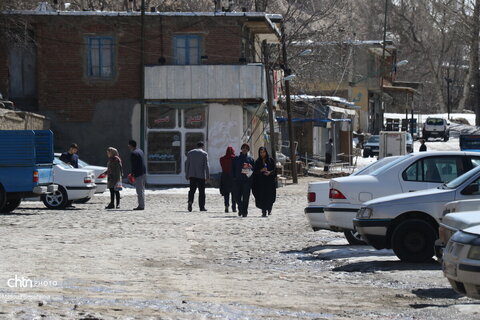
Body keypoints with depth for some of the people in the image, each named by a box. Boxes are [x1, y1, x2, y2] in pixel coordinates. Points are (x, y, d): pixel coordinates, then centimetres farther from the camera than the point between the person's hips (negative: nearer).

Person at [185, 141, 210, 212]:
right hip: (201, 175, -3)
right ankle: (202, 207, 3)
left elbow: (187, 164, 10)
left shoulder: (190, 153, 8)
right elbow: (206, 165, -8)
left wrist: (187, 175, 15)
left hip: (192, 175, 3)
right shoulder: (204, 154, -4)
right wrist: (208, 176, -4)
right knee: (201, 191, 3)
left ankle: (190, 201, -20)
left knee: (192, 190, 6)